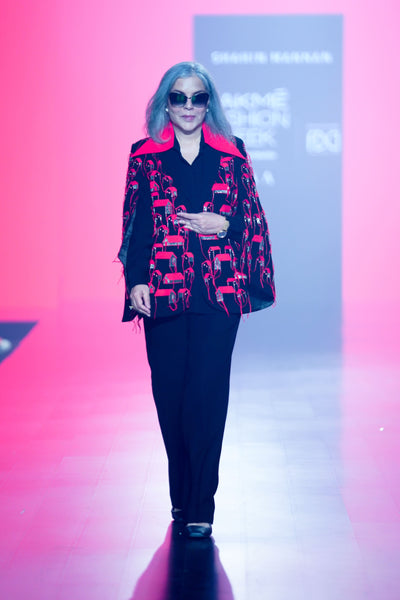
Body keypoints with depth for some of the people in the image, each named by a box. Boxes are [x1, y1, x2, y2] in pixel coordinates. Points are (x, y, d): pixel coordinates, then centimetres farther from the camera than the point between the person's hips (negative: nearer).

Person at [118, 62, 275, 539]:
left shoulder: (232, 153, 9)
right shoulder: (144, 156, 8)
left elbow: (252, 218, 11)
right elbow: (135, 224, 6)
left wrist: (222, 225, -9)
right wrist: (136, 281, -3)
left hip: (219, 290, -1)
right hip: (163, 290, 1)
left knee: (208, 393, -7)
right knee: (169, 392, 4)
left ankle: (200, 506, -4)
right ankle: (181, 495, 21)